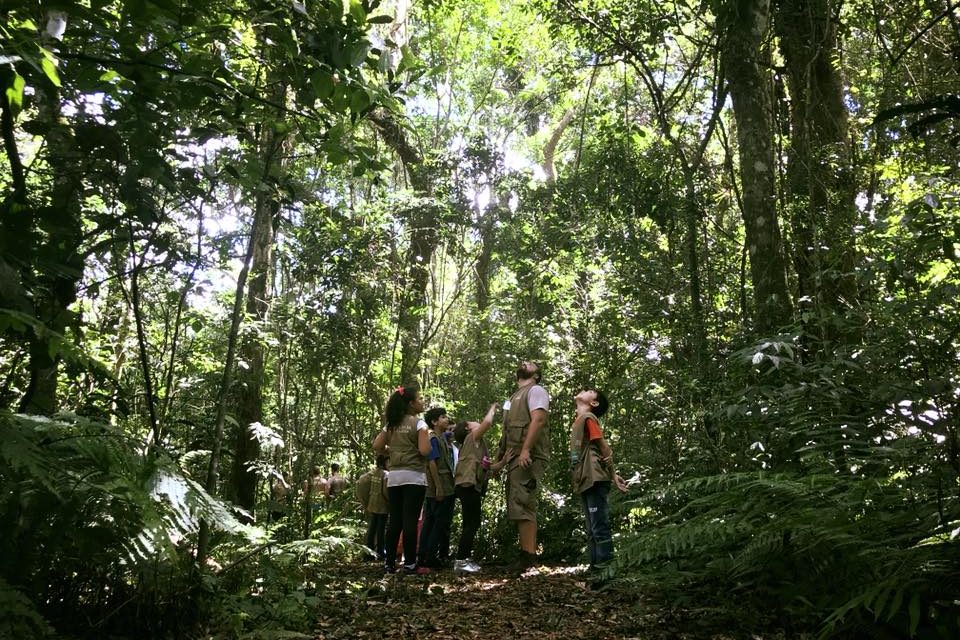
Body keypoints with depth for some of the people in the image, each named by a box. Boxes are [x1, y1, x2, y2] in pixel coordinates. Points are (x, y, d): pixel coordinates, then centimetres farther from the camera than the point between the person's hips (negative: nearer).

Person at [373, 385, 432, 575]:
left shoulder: (392, 424, 12)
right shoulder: (419, 423, -6)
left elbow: (377, 446, 9)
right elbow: (424, 450, -15)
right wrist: (429, 441, 5)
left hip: (394, 476, 6)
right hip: (414, 476, -6)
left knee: (394, 520, 9)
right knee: (410, 521, -4)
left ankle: (389, 563, 12)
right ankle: (410, 564, -2)